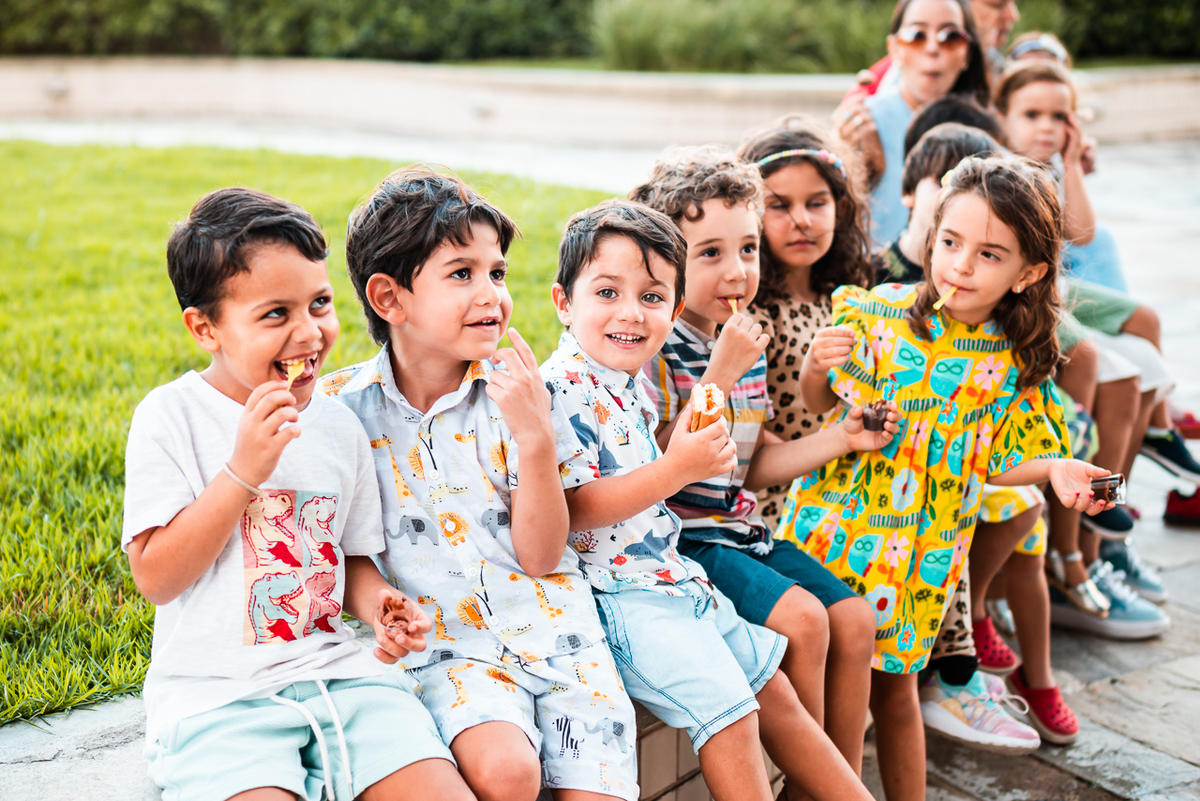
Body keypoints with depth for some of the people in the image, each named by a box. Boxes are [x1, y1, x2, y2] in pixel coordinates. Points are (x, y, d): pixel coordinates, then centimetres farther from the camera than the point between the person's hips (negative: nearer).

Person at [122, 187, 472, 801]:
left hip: (334, 670, 4)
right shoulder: (171, 417, -5)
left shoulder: (340, 427, 8)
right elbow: (155, 578, -10)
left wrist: (380, 607, -5)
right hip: (217, 693, -3)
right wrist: (243, 469, -18)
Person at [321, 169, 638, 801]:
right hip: (444, 643, -2)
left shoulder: (516, 394, 0)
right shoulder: (340, 405, -3)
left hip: (548, 624, 2)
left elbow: (539, 557, -4)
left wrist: (537, 438, -15)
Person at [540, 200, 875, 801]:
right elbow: (571, 509, -27)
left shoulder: (631, 385, 11)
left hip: (668, 575, 10)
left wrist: (697, 456, 10)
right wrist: (675, 470, -29)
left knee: (772, 686, 15)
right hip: (616, 590, -10)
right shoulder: (565, 390, -19)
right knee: (728, 707, -17)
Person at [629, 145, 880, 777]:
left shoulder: (748, 346, 9)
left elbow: (751, 467, 13)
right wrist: (720, 374, -24)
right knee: (801, 617, -22)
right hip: (681, 535, -8)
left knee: (853, 619, -4)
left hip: (741, 526, 8)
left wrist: (842, 436, 5)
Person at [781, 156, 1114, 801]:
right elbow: (820, 405, 1)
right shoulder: (877, 312, -8)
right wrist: (815, 369, -20)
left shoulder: (1017, 364, -4)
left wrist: (1052, 469, -12)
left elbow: (993, 461, 6)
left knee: (895, 690, 14)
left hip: (922, 549, 1)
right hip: (839, 523, -1)